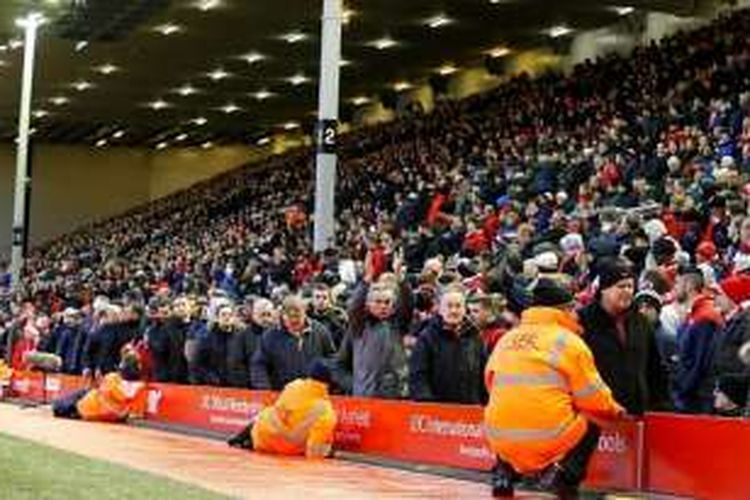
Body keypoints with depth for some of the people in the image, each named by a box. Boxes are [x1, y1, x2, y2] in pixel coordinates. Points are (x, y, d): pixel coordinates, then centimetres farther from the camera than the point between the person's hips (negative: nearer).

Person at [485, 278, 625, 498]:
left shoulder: (506, 338, 12)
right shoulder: (568, 340, -1)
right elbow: (594, 399, 1)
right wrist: (615, 411, 22)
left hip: (501, 439, 5)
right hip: (549, 439, -5)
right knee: (591, 425, 21)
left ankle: (505, 473, 16)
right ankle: (563, 474, -2)